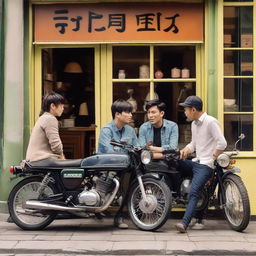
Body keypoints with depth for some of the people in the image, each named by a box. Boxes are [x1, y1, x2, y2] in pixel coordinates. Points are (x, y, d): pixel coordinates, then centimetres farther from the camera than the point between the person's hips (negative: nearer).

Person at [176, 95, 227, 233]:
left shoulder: (210, 122, -10)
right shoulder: (194, 123, 17)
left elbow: (222, 143, -16)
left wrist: (212, 158, -11)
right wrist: (185, 150, 3)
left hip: (206, 165, -9)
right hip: (195, 161, 9)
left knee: (193, 192, -23)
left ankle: (184, 223, -31)